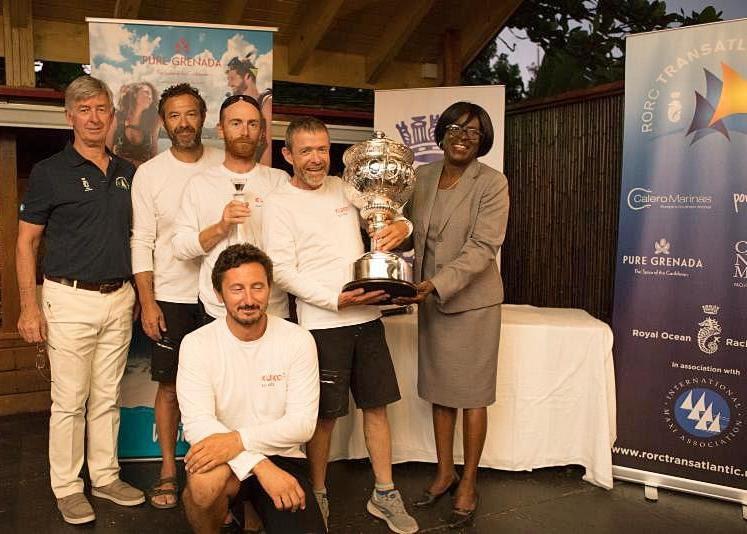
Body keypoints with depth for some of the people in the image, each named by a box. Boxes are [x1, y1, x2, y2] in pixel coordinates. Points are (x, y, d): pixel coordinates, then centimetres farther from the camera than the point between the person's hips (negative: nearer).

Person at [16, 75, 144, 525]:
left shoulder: (127, 173, 10)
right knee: (70, 400, 3)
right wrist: (29, 306, -10)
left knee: (108, 397, 13)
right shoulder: (49, 172, -3)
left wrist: (139, 293, 10)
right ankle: (67, 487, 19)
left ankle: (106, 477, 26)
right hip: (70, 300, -4)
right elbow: (26, 241, -2)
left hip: (119, 299, 4)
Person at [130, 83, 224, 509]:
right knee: (170, 386, 8)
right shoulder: (149, 174, 0)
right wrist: (147, 302, -6)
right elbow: (142, 242, -1)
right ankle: (168, 468, 24)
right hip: (170, 296, 0)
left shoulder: (224, 165, 1)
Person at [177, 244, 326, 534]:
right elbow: (196, 423, -17)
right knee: (204, 482, -33)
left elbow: (302, 423, -11)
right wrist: (261, 466, -29)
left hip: (281, 456, 1)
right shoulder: (197, 343, -9)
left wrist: (238, 439, -27)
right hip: (221, 455, -1)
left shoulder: (298, 340, -7)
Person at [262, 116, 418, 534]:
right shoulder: (280, 205, -4)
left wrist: (401, 226, -4)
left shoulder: (343, 188, 10)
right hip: (322, 322, -5)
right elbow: (283, 271, -10)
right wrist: (335, 300, -19)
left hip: (367, 316, 5)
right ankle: (318, 495, 27)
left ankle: (385, 494, 26)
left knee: (377, 405, 11)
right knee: (325, 414, 5)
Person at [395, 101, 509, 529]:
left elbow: (483, 247, -18)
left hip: (472, 300, -5)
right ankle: (445, 473, 32)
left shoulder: (493, 183, -10)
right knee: (439, 389, 14)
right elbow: (413, 233, 10)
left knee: (472, 393, 6)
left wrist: (437, 283, -27)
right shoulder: (422, 176, 5)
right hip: (430, 300, 5)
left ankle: (469, 485, 22)